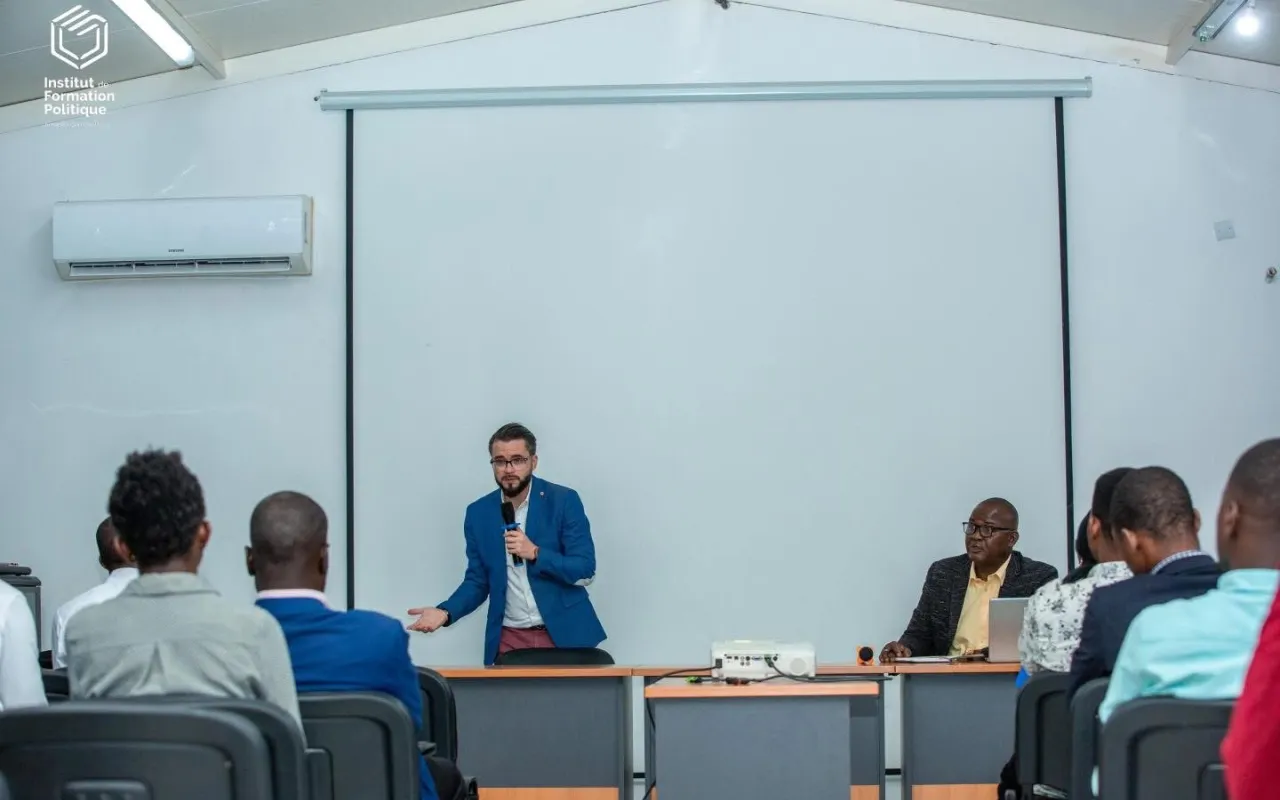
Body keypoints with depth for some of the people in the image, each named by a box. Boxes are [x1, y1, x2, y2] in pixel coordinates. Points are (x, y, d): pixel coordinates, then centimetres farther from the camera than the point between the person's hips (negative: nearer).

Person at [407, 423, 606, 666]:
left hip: (563, 635, -2)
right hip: (508, 641, 2)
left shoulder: (564, 501, -6)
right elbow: (477, 581, 7)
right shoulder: (478, 512, 4)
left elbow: (585, 571, -9)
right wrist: (445, 612, -11)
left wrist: (535, 553, -21)